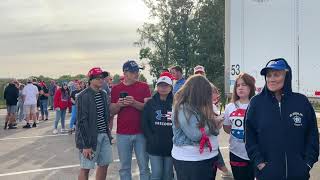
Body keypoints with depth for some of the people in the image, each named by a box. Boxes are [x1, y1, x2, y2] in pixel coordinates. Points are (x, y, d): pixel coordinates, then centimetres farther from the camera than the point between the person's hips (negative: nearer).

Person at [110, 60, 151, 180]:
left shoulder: (144, 87, 1)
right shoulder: (116, 89, 5)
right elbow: (112, 111, 6)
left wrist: (134, 103, -23)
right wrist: (119, 105, -15)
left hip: (141, 133, -1)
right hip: (122, 134, 1)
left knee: (144, 166, 7)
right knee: (124, 167, 12)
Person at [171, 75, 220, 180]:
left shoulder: (197, 107, 9)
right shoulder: (183, 109, -17)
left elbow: (212, 131, 12)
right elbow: (195, 135, -23)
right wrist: (213, 123, -10)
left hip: (207, 157, 8)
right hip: (189, 160, -8)